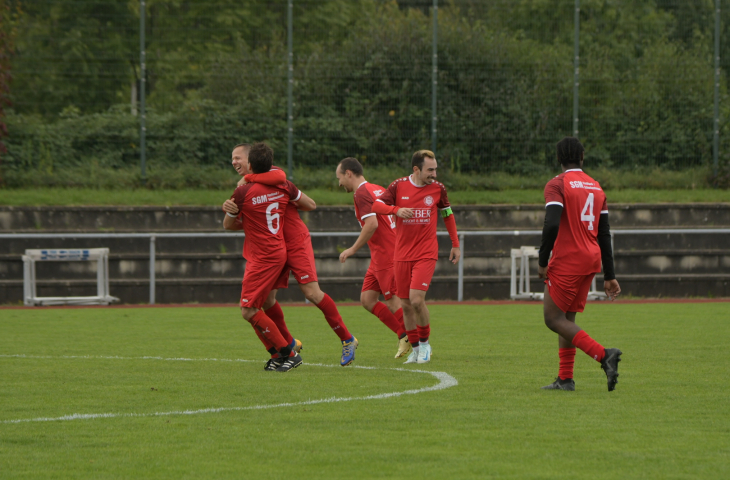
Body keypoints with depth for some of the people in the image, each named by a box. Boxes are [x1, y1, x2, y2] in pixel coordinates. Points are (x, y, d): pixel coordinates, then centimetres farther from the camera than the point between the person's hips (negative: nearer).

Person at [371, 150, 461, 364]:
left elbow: (447, 214, 16)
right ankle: (415, 349, 18)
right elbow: (376, 205, -6)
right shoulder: (399, 186, -1)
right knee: (406, 304, 4)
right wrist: (396, 210, -25)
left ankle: (425, 343, 4)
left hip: (426, 253, -2)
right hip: (402, 255, 2)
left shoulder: (437, 188, 1)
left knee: (417, 299, -17)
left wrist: (455, 244, 15)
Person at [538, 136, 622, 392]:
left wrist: (542, 261, -12)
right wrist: (609, 276, 15)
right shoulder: (596, 187, 13)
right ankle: (565, 379, 11)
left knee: (554, 318, -2)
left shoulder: (557, 185, -8)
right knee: (567, 318, 15)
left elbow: (551, 225, -22)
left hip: (567, 262, -7)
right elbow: (604, 234, 14)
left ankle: (603, 354, -18)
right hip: (591, 261, 7)